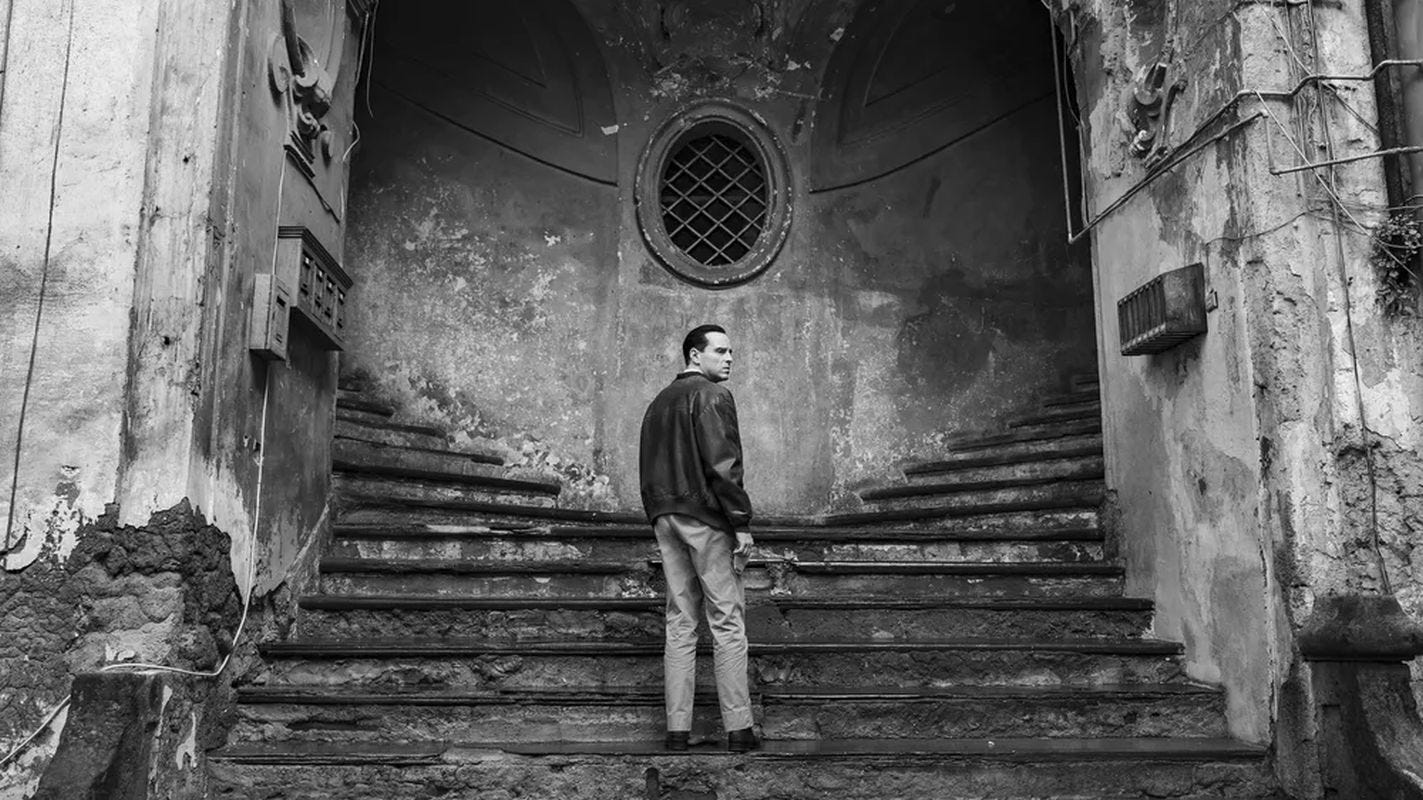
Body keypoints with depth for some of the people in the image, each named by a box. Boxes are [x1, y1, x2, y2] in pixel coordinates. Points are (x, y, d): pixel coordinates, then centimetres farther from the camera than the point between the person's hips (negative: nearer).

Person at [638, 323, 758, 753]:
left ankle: (677, 729, 9)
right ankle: (738, 728, 1)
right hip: (705, 517, -7)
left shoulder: (659, 402, 19)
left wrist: (660, 521, 19)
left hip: (665, 517, 7)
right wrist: (741, 523, -14)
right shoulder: (712, 395, -6)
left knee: (680, 623, 9)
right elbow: (722, 463, -16)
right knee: (727, 622, -2)